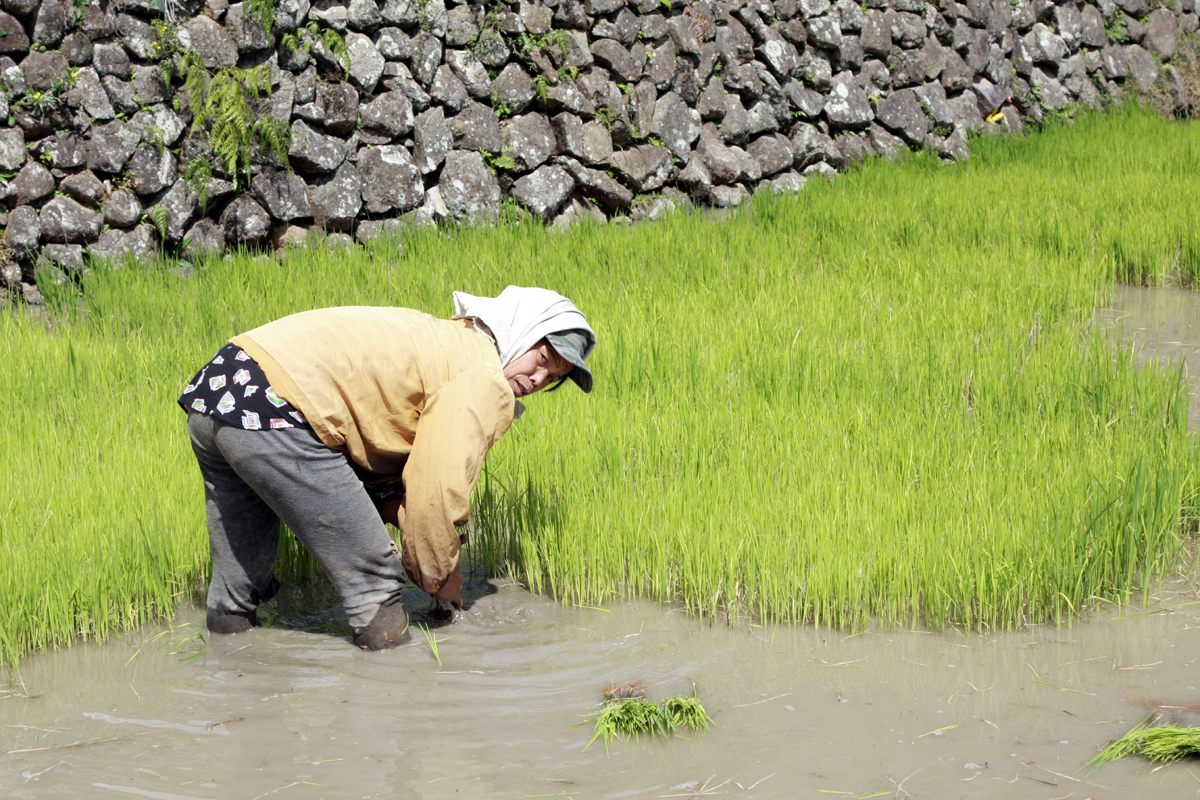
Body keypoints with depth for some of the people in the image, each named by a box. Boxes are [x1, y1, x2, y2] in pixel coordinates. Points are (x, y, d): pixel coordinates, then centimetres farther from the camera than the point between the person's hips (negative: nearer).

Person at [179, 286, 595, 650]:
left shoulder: (436, 340, 27)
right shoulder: (483, 381, -3)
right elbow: (437, 491, -8)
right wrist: (437, 574, 7)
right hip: (274, 412, -10)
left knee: (243, 566, 27)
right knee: (371, 573, 1)